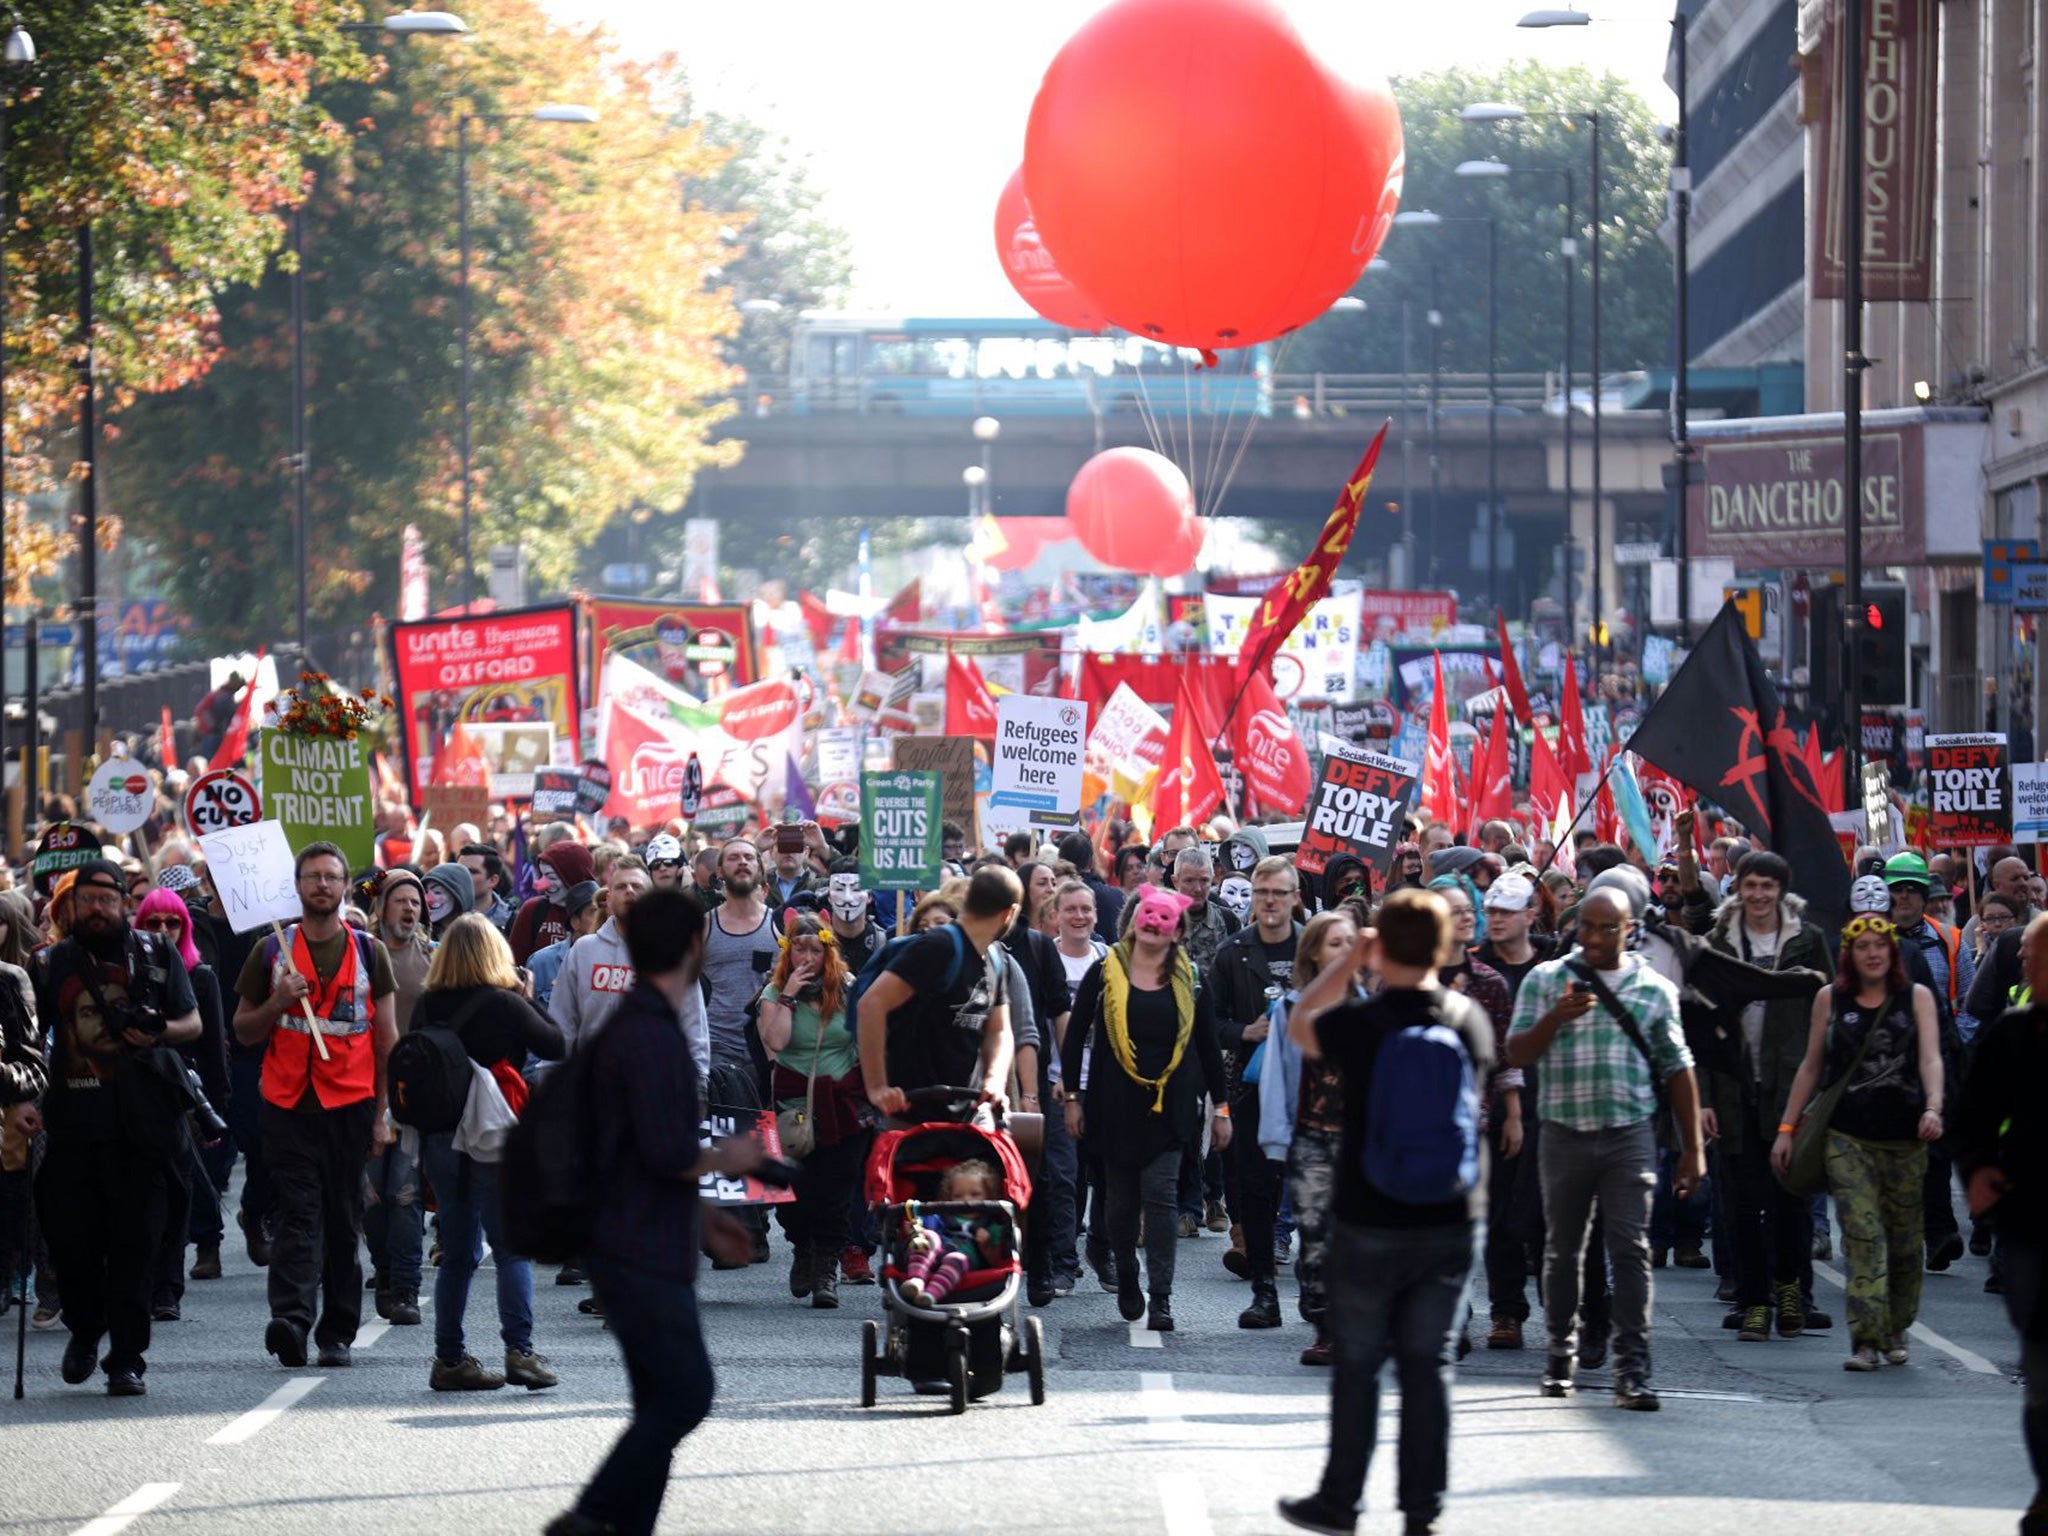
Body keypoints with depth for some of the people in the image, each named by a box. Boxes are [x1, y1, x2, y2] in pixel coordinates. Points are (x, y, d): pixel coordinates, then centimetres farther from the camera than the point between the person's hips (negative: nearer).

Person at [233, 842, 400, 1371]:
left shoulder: (369, 952, 9)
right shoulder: (272, 951, 8)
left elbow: (387, 1039, 9)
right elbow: (244, 1031, 12)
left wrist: (383, 1112, 2)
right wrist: (278, 1003, -8)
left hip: (351, 1103, 1)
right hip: (289, 1105, -1)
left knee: (344, 1223, 5)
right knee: (297, 1216, -11)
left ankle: (337, 1332, 10)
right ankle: (290, 1319, -24)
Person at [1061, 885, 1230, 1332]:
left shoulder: (1189, 980, 6)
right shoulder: (1105, 973, 2)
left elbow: (1207, 1045, 11)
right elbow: (1076, 1034, 5)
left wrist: (1221, 1106, 9)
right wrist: (1072, 1097, 1)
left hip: (1170, 1107, 0)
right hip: (1116, 1106, 0)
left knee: (1161, 1196, -10)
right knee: (1122, 1200, 8)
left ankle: (1161, 1298, -10)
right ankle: (1126, 1278, 30)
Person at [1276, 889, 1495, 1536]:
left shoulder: (1358, 1024, -12)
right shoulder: (1469, 1020, -4)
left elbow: (1299, 1026, 9)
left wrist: (1349, 961, 13)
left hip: (1370, 1227, -3)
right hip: (1453, 1223, 3)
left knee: (1356, 1366, 8)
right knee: (1429, 1364, 8)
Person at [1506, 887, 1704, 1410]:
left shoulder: (1655, 989, 8)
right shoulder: (1545, 980, 6)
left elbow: (1677, 1069, 12)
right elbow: (1516, 1055, 1)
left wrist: (1693, 1147, 9)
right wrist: (1557, 1018, -17)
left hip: (1629, 1136, -1)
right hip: (1564, 1133, 1)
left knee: (1631, 1249, -10)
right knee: (1563, 1251, 9)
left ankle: (1632, 1371, -12)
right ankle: (1561, 1356, 24)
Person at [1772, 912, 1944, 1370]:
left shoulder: (1916, 997, 6)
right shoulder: (1830, 998, 8)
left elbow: (1930, 1058, -6)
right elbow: (1812, 1066, 14)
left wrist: (1933, 1108, -24)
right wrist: (1787, 1127, 11)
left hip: (1905, 1137, 1)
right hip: (1847, 1136, -1)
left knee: (1903, 1237, 8)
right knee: (1861, 1234, -12)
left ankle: (1895, 1331, 26)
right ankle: (1866, 1340, -15)